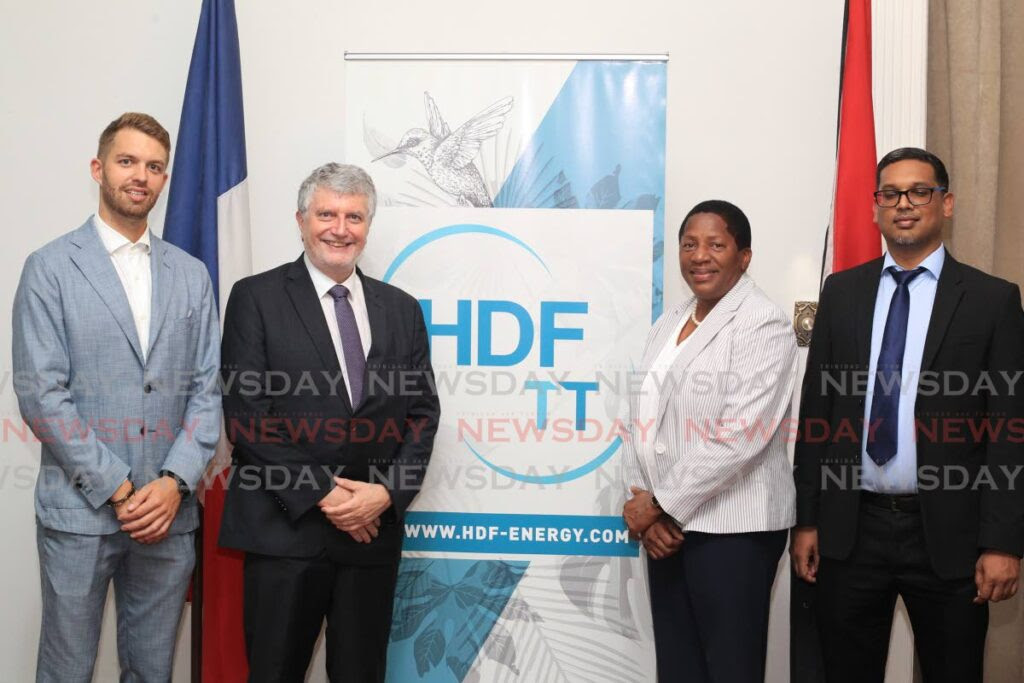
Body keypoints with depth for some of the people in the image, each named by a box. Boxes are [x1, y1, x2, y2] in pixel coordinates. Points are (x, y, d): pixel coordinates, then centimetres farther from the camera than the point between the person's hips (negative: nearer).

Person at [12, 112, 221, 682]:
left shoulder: (192, 275, 9)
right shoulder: (51, 268, -1)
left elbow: (208, 389, 5)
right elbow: (41, 394, -8)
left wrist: (173, 482, -8)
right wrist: (118, 489, -12)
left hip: (168, 510, 3)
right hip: (80, 511, -3)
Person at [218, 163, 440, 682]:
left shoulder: (401, 309, 10)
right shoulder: (257, 298, -1)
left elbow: (423, 413, 7)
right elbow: (245, 414, -8)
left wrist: (387, 494, -8)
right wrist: (319, 495, -13)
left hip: (373, 530, 3)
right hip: (286, 529, -3)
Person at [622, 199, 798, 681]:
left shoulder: (763, 324, -9)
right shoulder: (667, 324, 13)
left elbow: (739, 436, -18)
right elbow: (642, 421, 10)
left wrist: (661, 505, -14)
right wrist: (643, 507, -3)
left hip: (732, 528, -6)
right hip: (667, 527, 7)